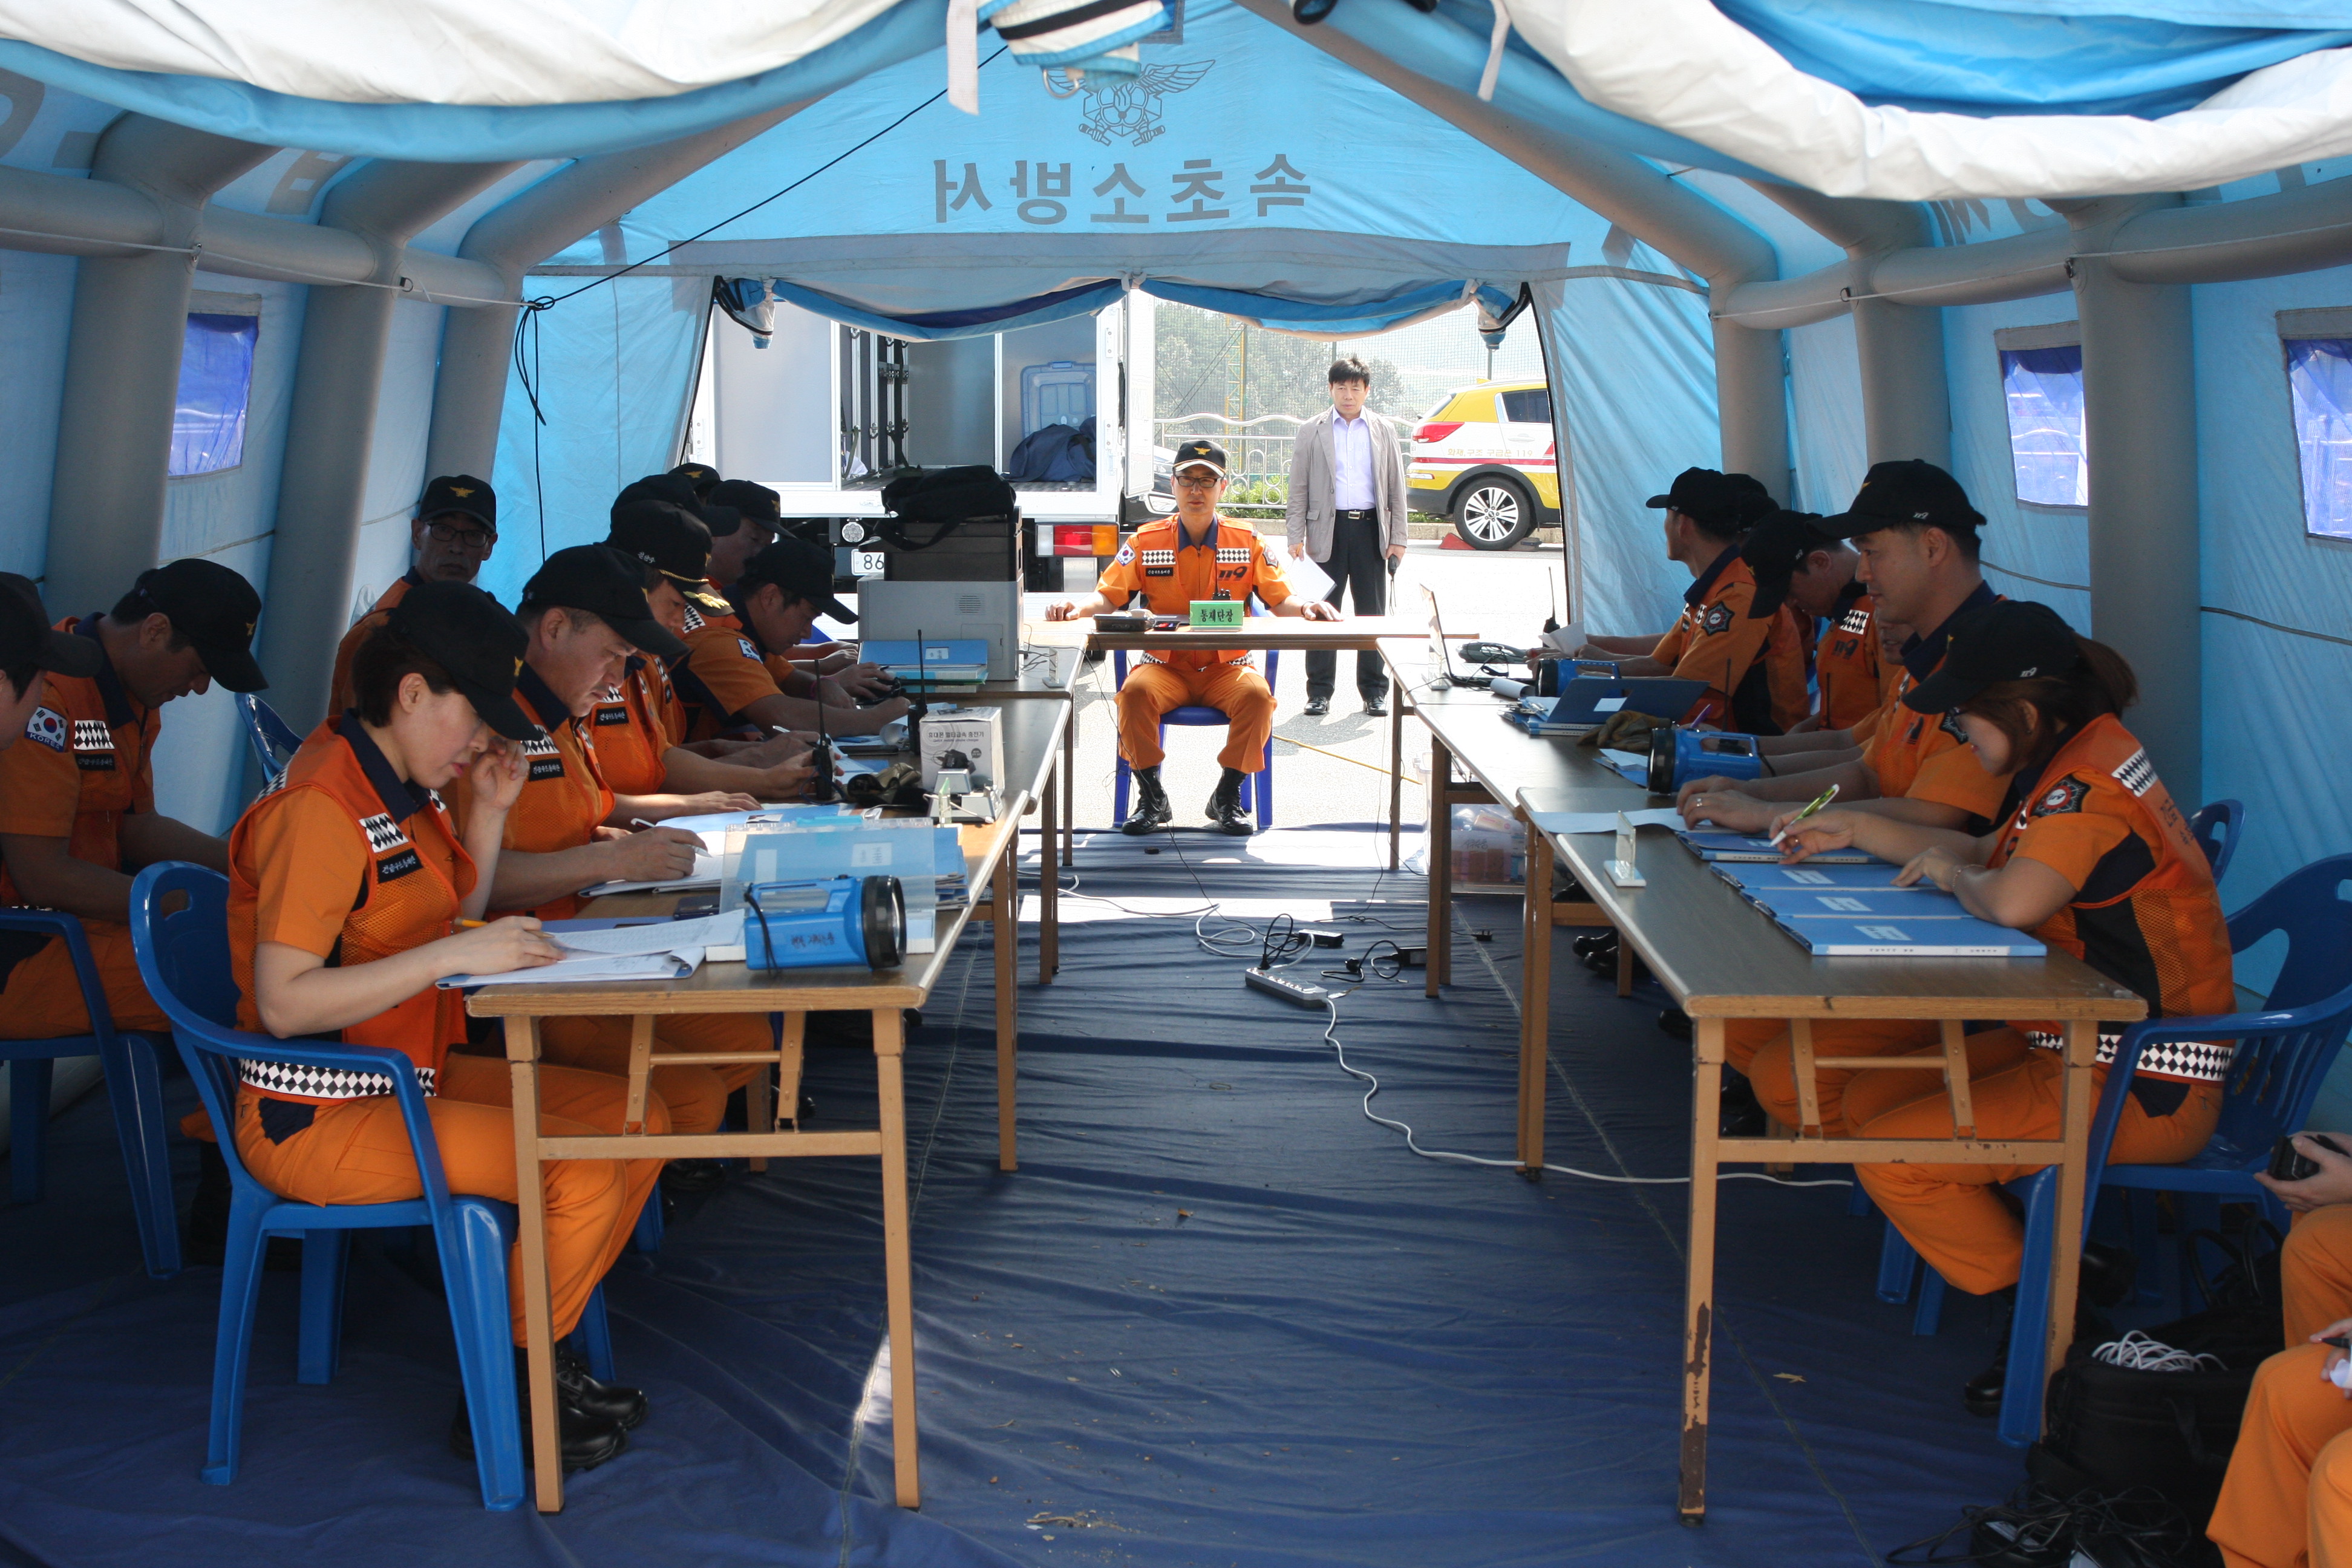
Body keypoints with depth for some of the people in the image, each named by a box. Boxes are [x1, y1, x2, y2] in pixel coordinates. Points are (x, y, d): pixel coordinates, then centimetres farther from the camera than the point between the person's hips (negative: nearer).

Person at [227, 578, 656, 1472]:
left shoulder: (398, 792, 10)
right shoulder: (320, 807, -21)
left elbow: (452, 928, 22)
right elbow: (284, 1002, -27)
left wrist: (489, 813, 8)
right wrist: (454, 954, -31)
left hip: (409, 1081, 10)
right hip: (319, 1117, -10)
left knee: (640, 1120, 2)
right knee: (586, 1167, -23)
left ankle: (537, 1357, 13)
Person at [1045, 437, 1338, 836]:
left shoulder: (1247, 541, 6)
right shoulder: (1146, 541, 5)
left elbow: (1279, 599, 4)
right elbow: (1109, 596, 1)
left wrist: (1303, 607, -19)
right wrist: (1079, 609, -21)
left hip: (1226, 668, 0)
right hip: (1165, 666, 0)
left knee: (1257, 694, -31)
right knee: (1136, 691, -32)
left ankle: (1227, 796, -11)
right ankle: (1151, 798, -14)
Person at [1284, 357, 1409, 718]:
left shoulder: (1385, 430, 10)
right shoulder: (1312, 431, 6)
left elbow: (1396, 488, 10)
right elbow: (1298, 489, 5)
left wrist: (1398, 539, 4)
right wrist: (1296, 537, -3)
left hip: (1370, 529, 1)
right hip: (1327, 529, -1)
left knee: (1373, 613, 5)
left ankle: (1374, 690, 13)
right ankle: (1319, 691, 9)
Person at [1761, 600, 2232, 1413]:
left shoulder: (2093, 781, -24)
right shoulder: (2072, 761, 9)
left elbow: (2014, 900, -41)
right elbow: (1989, 855, 25)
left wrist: (1953, 873, -17)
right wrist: (1854, 829, 18)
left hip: (2142, 1087, -11)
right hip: (2075, 1043, 11)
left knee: (1892, 1158, -16)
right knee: (1865, 1101, 9)